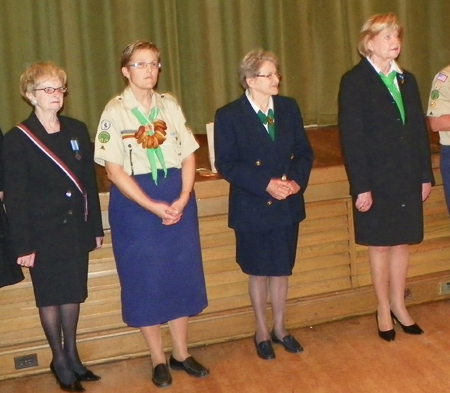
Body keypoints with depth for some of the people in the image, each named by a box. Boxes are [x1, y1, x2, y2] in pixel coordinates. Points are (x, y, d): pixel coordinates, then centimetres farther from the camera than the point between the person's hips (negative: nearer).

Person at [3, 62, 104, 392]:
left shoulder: (77, 130, 4)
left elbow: (90, 182, 7)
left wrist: (96, 226, 7)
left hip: (76, 228, 4)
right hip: (44, 233, -4)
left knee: (73, 293, 14)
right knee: (50, 297, 9)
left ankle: (72, 354, 31)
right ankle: (59, 359, 26)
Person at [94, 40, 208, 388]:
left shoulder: (170, 105, 5)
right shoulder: (115, 112, -7)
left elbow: (189, 155, 4)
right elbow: (114, 169, -12)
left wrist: (183, 198, -11)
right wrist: (153, 206, -17)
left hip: (178, 201, 4)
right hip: (136, 204, -4)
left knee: (182, 275, 9)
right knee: (146, 280, 5)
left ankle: (181, 353, 26)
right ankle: (158, 360, 21)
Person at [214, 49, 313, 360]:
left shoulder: (289, 107, 3)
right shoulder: (229, 116, -9)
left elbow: (304, 151, 6)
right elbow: (226, 164, -12)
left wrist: (296, 180, -13)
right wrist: (266, 184, -20)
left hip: (287, 206, 3)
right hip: (252, 208, -3)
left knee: (282, 271, 14)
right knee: (259, 273, 11)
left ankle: (280, 328, 33)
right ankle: (262, 332, 31)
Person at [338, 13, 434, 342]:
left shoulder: (407, 80, 11)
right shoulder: (354, 82, -8)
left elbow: (420, 130, 11)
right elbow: (351, 138, -12)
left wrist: (426, 175, 6)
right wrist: (361, 187, -16)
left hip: (408, 178, 5)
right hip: (377, 180, -5)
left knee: (403, 242, 12)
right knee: (380, 245, 7)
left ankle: (398, 305, 28)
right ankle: (384, 309, 23)